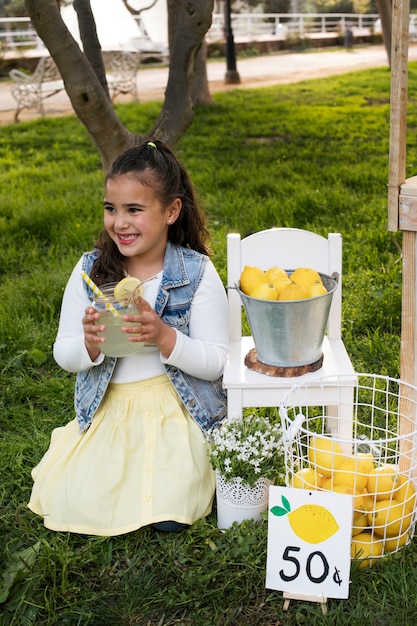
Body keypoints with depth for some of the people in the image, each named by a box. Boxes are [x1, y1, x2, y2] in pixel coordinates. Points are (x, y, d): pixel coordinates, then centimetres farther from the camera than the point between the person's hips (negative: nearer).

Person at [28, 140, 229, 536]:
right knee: (77, 510, -10)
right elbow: (63, 354, 1)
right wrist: (89, 343, -22)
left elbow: (216, 362, -10)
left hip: (176, 411, -2)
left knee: (169, 515, -15)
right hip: (107, 410, 3)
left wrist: (164, 336, -27)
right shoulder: (90, 269, -3)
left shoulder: (197, 273, -10)